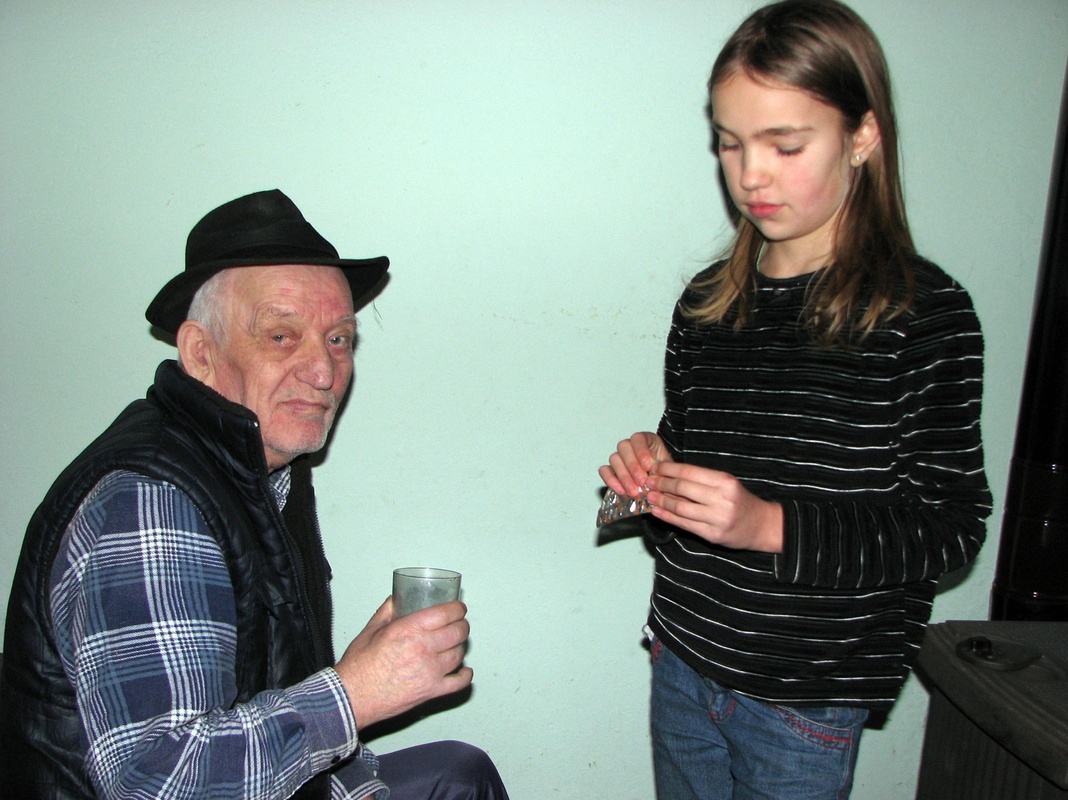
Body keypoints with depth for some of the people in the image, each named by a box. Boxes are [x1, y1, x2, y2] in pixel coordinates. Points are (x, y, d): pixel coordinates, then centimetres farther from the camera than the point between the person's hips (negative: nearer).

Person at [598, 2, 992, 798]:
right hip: (682, 667, 5)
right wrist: (652, 468, -8)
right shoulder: (707, 301, 3)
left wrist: (771, 525, -23)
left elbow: (952, 523, -12)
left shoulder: (925, 312, -12)